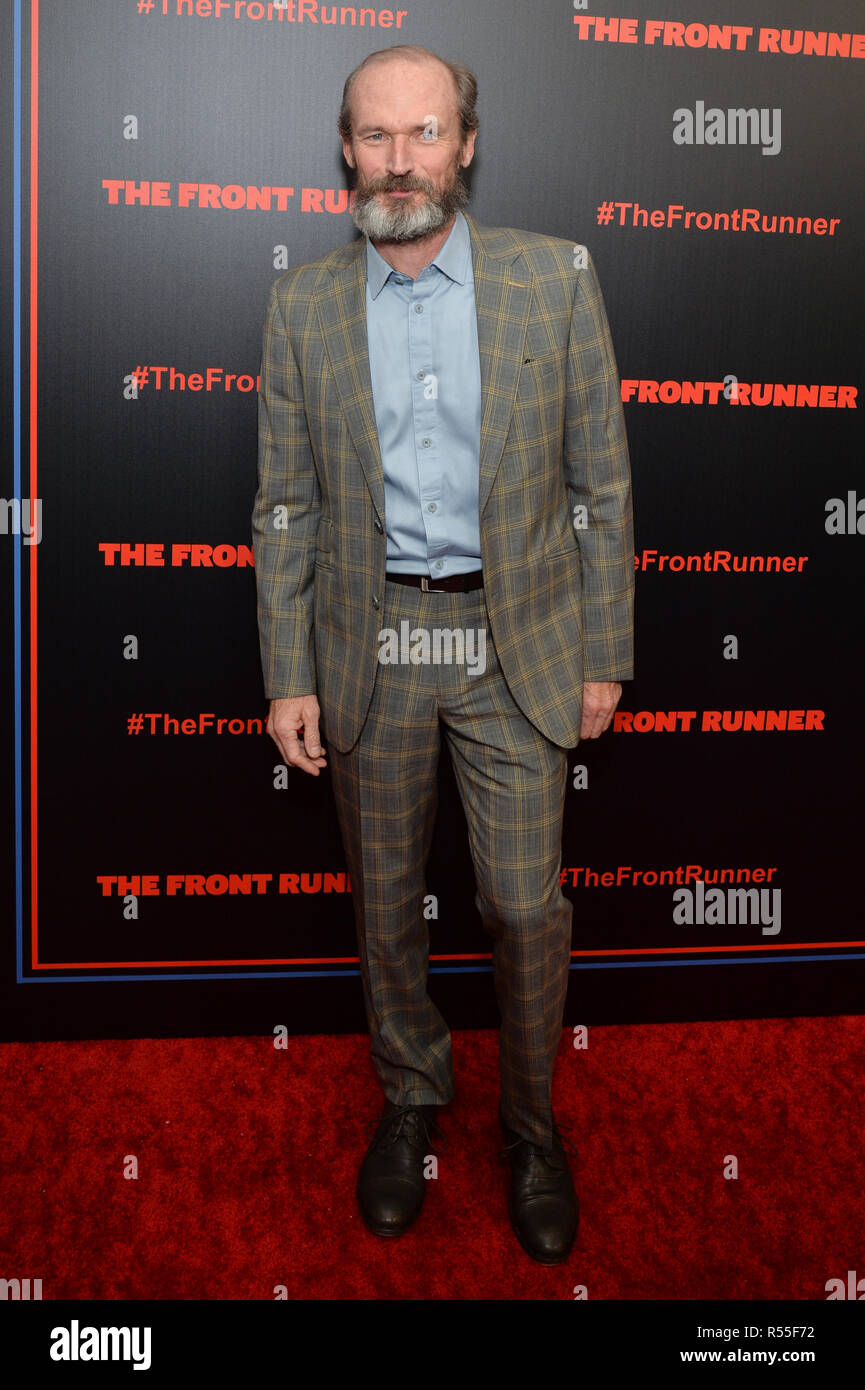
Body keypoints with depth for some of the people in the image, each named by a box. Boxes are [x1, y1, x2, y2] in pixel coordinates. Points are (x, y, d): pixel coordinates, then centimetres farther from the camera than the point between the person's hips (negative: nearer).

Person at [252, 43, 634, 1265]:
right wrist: (290, 678, -1)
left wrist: (602, 657, -2)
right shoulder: (303, 306, 0)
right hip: (368, 646, 2)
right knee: (385, 901, 14)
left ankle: (532, 1121, 28)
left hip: (515, 643, -1)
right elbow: (285, 507, 3)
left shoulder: (556, 279, -3)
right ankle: (412, 1095, 37)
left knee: (526, 904, 2)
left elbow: (602, 481, -1)